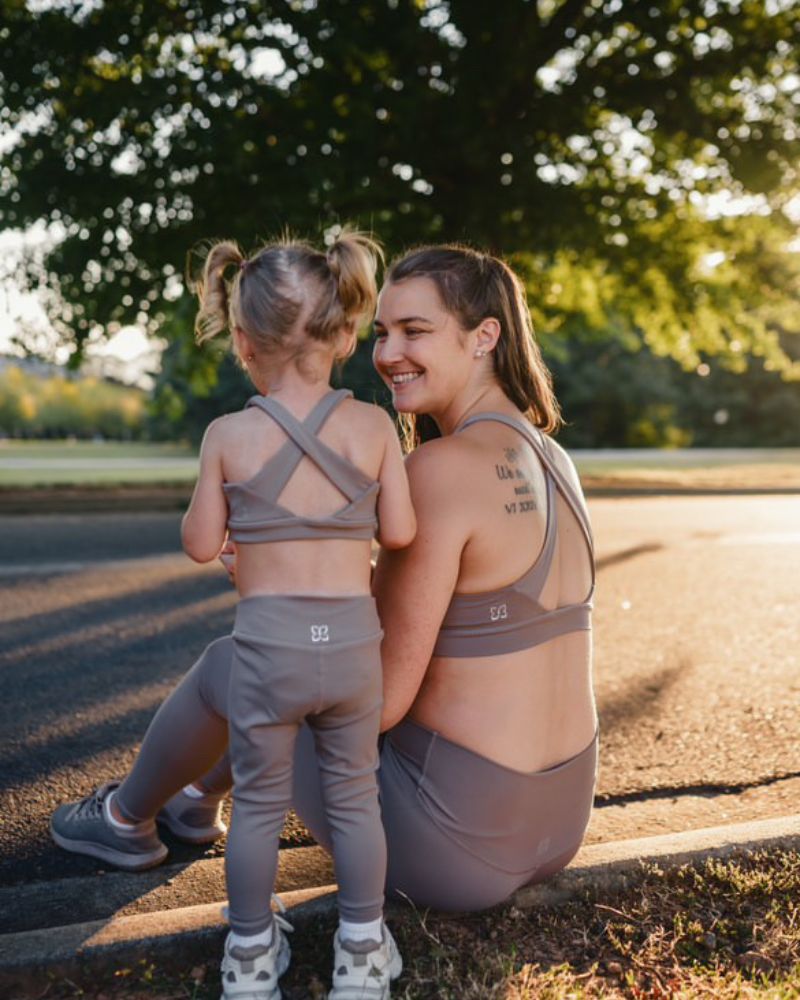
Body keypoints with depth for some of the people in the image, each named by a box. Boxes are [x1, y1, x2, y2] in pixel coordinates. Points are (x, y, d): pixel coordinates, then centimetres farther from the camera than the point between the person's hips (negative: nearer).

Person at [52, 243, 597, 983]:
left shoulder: (440, 468, -23)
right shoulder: (552, 459, 4)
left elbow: (383, 699, -20)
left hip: (455, 847, -8)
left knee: (228, 664, 11)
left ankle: (127, 818, 41)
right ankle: (198, 799, 51)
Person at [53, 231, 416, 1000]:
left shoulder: (229, 435, -6)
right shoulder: (374, 427, -3)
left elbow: (201, 545, -1)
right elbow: (399, 533, -1)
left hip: (266, 642, -1)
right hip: (353, 640, 1)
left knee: (258, 803, 15)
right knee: (353, 796, 16)